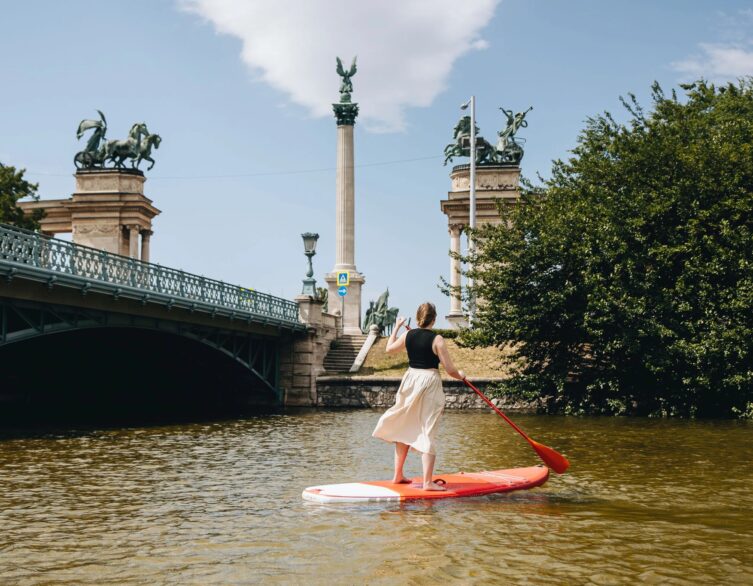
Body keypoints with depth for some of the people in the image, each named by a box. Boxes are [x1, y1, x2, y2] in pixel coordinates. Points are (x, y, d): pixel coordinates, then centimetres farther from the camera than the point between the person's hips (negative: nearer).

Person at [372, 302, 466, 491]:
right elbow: (450, 370, -10)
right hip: (430, 384, -5)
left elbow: (389, 349, 22)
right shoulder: (437, 339, -11)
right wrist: (460, 375, 12)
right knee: (428, 433, -2)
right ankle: (427, 481, -4)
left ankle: (398, 475, 24)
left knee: (404, 430, 17)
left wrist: (396, 327, 34)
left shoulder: (408, 335, 2)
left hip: (410, 381, 5)